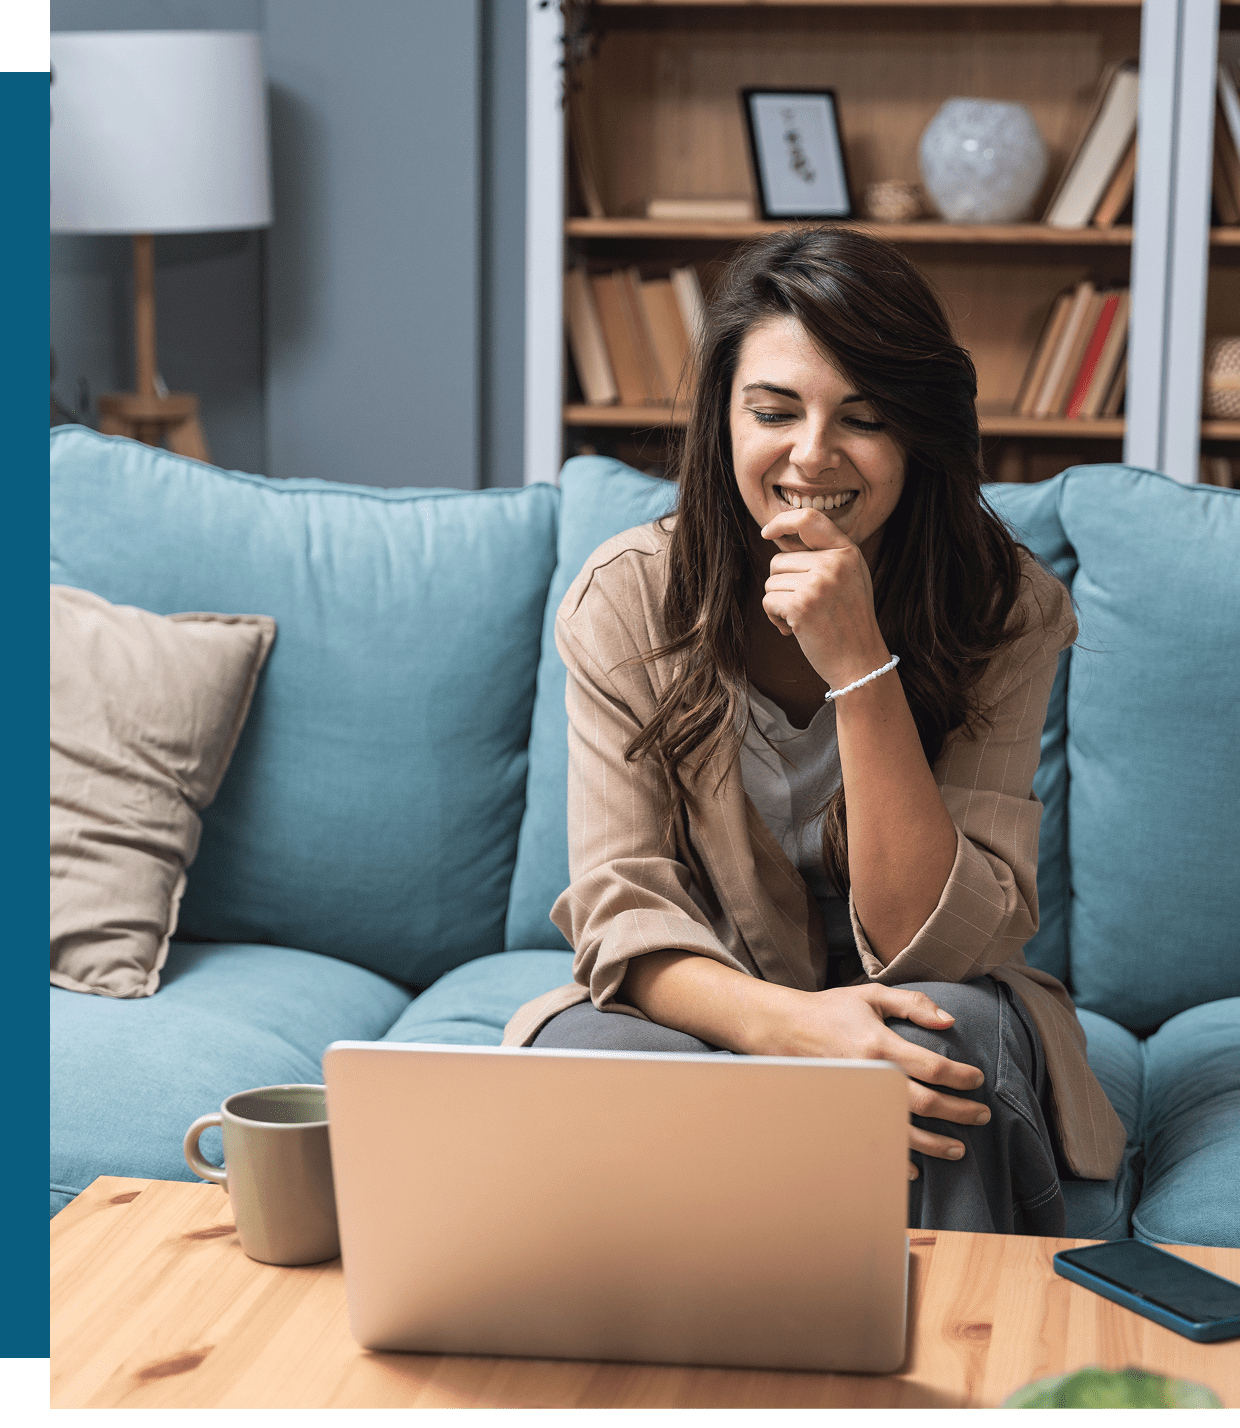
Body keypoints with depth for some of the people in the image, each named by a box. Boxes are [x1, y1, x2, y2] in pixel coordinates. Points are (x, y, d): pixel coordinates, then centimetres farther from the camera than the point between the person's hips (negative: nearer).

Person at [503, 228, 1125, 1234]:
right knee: (582, 1046, -33)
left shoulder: (1007, 612, -12)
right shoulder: (628, 598, -9)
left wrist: (857, 662, -29)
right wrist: (786, 1022, -36)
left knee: (953, 1029, -35)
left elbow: (935, 946, -19)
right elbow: (625, 912, -14)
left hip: (921, 1024, 0)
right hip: (698, 1017, 0)